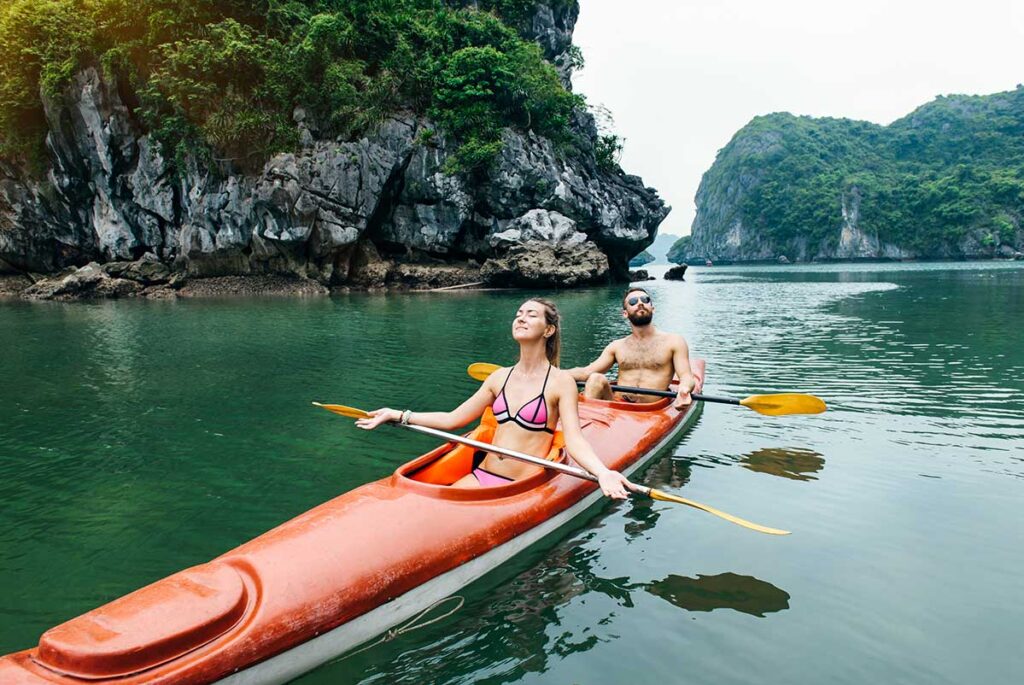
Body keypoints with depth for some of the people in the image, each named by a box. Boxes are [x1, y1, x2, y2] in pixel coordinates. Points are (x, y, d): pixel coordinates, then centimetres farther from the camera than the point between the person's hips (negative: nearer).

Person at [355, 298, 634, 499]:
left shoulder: (561, 382, -4)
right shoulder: (501, 377, 12)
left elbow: (574, 439, -14)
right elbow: (452, 419, 15)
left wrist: (603, 472, -34)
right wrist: (397, 415, 13)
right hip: (480, 477, 5)